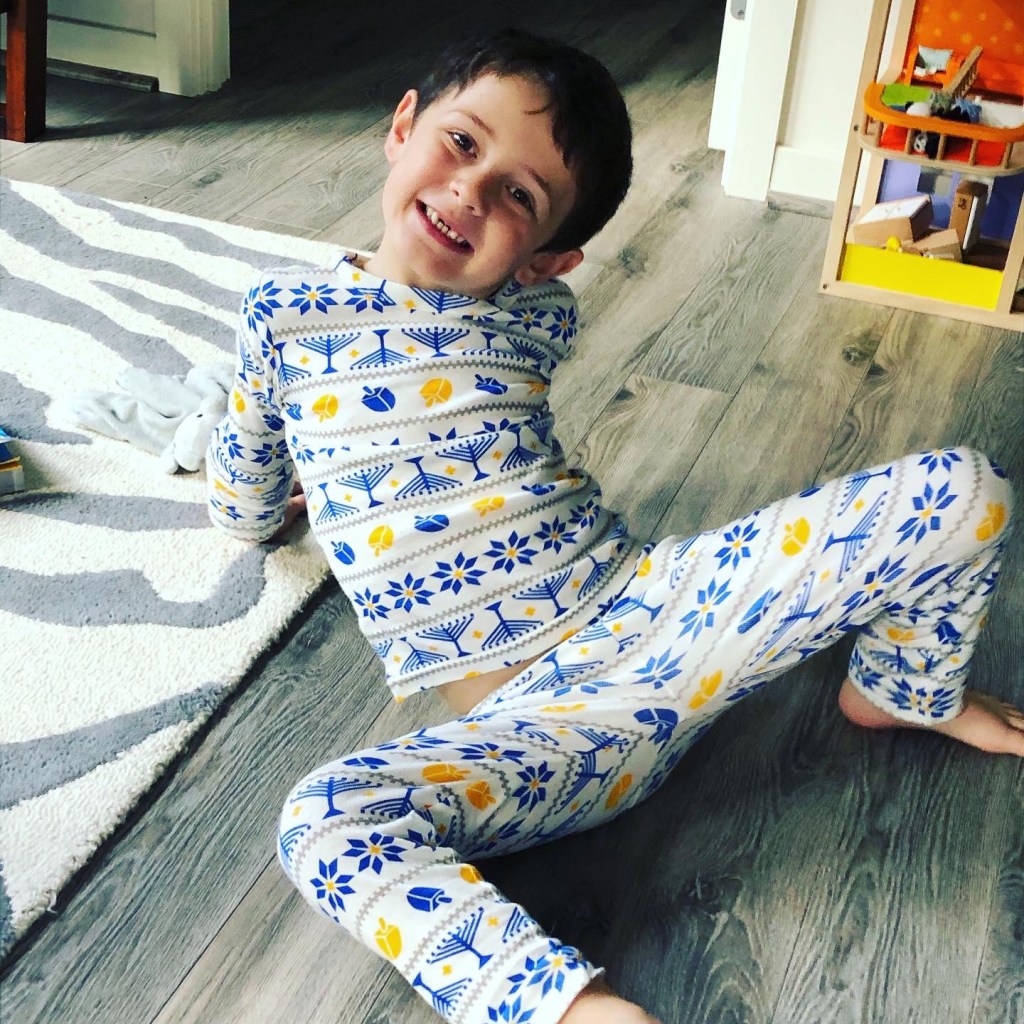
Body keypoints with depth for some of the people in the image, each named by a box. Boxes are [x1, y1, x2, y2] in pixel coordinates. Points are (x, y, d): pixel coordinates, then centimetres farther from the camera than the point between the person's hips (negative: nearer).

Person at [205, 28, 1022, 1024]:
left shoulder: (538, 319, 9)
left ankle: (897, 690, 21)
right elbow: (247, 513, 19)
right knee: (323, 821, -35)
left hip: (650, 605, 3)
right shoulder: (284, 312, 5)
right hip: (525, 723, -2)